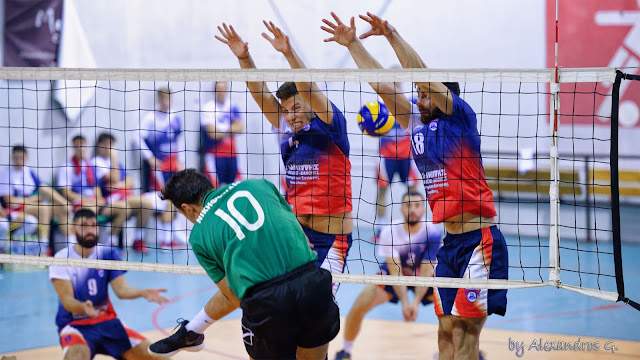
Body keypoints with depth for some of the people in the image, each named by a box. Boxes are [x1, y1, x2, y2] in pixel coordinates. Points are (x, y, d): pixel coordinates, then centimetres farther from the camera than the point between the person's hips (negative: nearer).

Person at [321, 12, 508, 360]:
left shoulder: (460, 117, -5)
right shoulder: (416, 124, 12)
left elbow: (426, 77, -16)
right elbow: (382, 83, 13)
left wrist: (393, 36, -20)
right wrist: (352, 44, 11)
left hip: (480, 240, -7)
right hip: (450, 243, 7)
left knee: (465, 330, -10)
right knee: (446, 330, 6)